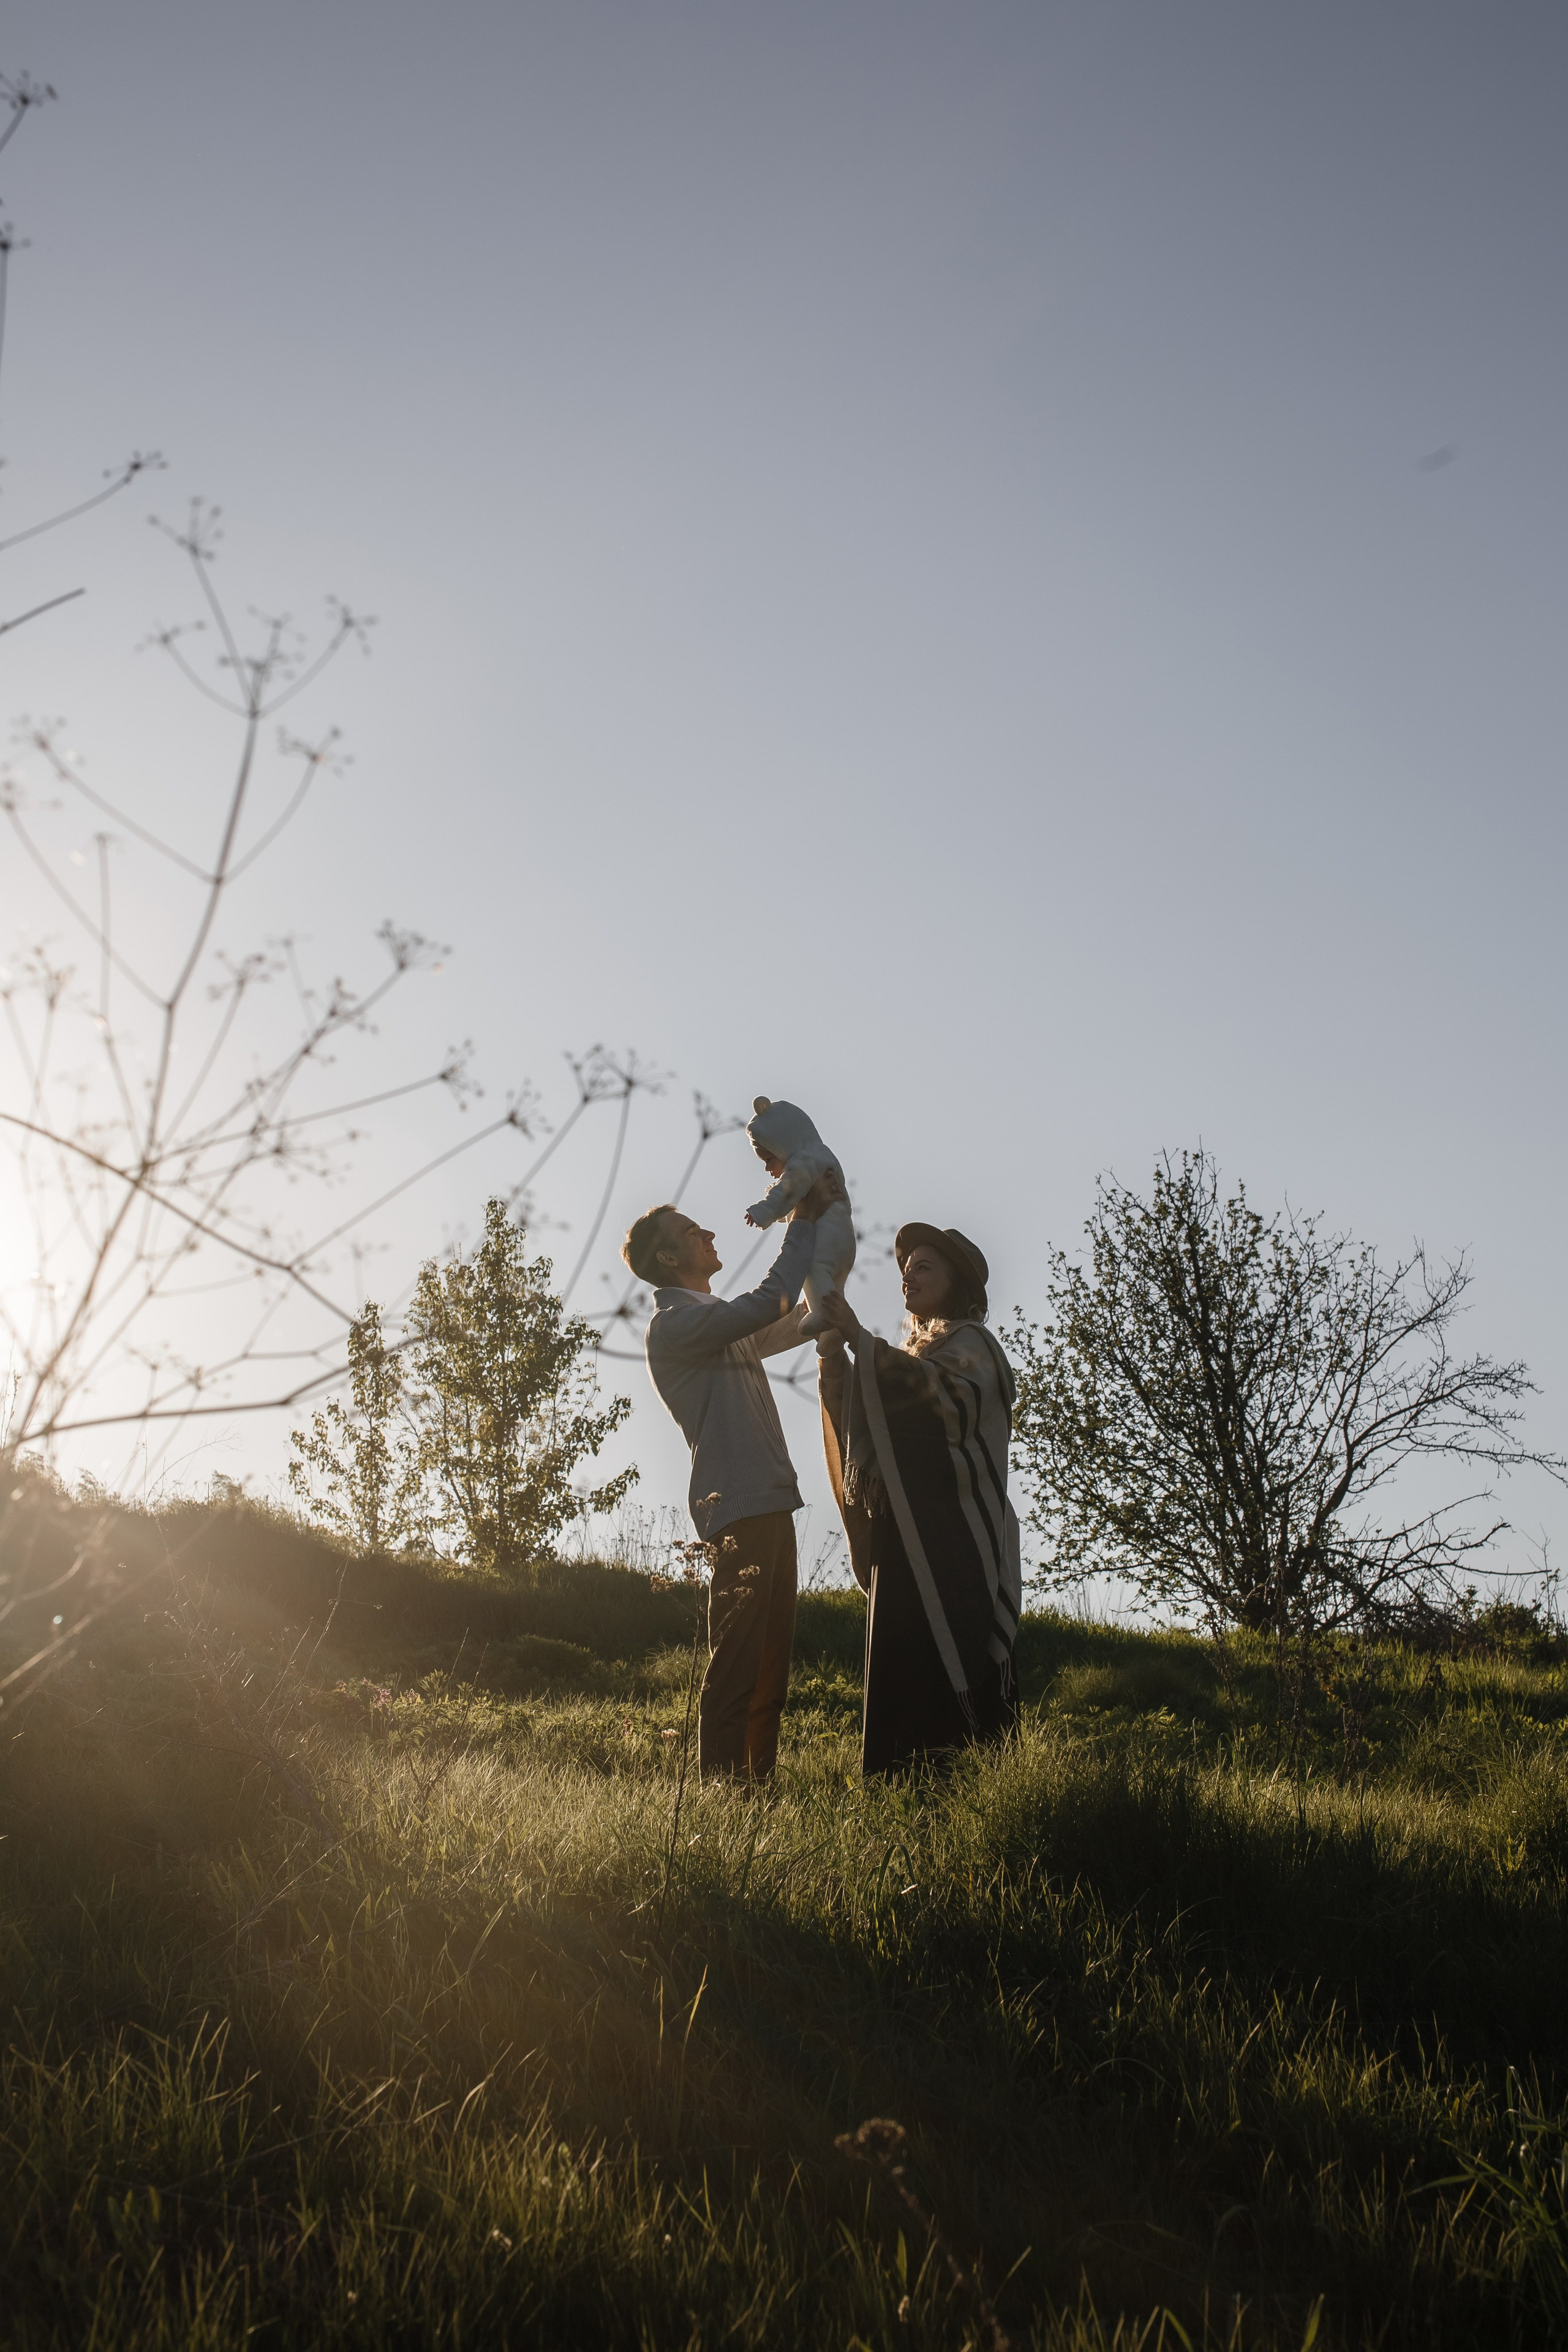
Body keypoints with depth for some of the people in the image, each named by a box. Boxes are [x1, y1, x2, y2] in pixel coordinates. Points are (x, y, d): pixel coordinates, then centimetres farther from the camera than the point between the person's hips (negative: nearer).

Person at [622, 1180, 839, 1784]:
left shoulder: (728, 1325, 22)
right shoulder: (673, 1323, -9)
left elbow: (797, 1322, 29)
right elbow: (769, 1303, -19)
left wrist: (824, 1233, 19)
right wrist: (802, 1223, -9)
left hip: (769, 1505, 10)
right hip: (738, 1509, -10)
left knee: (771, 1661, 11)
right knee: (736, 1663, -12)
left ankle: (757, 1783, 16)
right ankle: (721, 1789, -11)